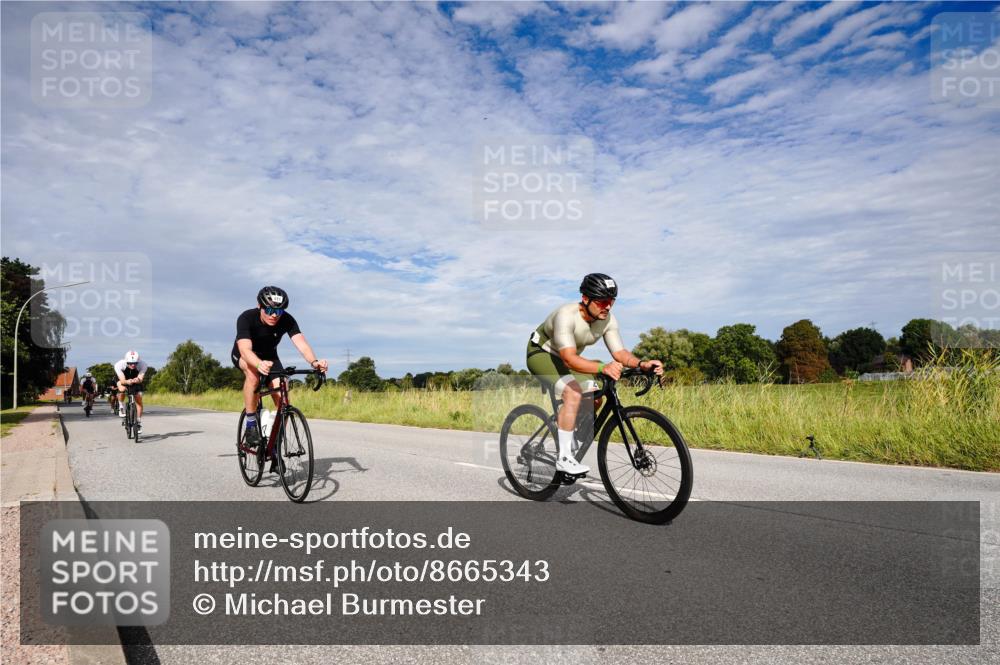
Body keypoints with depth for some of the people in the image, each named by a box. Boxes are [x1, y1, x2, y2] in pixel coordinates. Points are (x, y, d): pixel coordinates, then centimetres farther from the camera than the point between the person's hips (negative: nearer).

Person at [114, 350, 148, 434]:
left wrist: (137, 380, -64)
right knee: (122, 389, -33)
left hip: (136, 381, 0)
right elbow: (122, 380, -39)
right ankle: (121, 406, -4)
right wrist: (127, 382, -61)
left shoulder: (142, 365, -33)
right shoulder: (119, 365, -34)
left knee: (139, 398, -13)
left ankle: (139, 422, 0)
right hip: (124, 380, 0)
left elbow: (140, 379, -41)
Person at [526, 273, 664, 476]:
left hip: (567, 357, 7)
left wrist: (641, 364, -39)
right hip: (541, 354, -7)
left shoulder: (608, 320, -16)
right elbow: (569, 359, -45)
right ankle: (564, 458, -22)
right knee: (574, 393, -29)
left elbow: (620, 353, -19)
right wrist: (603, 368, -60)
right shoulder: (566, 315, -36)